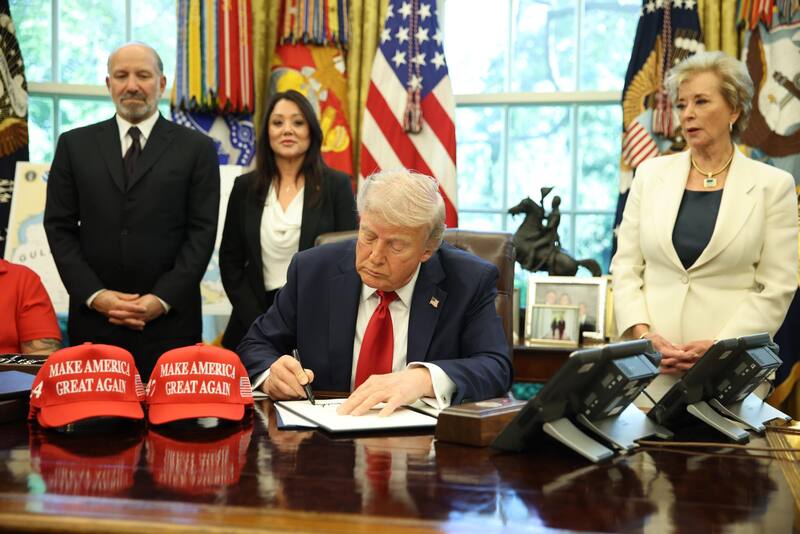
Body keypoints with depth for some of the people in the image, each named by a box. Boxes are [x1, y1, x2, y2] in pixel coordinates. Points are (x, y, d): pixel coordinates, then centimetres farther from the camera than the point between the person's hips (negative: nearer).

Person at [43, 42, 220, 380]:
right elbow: (59, 226, 6)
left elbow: (202, 231, -1)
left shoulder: (197, 148, 5)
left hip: (170, 319, -1)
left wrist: (163, 299, -10)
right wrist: (94, 294, -6)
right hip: (94, 317, 2)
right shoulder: (75, 145, 10)